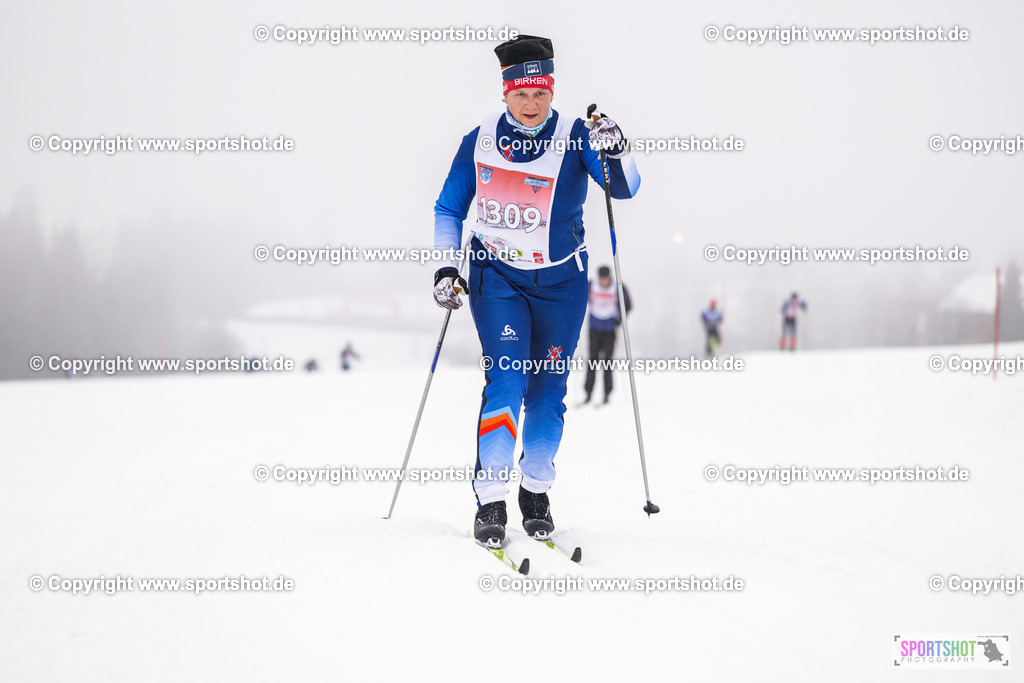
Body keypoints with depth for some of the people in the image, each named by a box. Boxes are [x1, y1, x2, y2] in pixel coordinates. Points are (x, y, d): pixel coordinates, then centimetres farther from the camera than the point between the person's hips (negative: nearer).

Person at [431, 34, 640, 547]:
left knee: (549, 388, 6)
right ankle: (490, 500, -10)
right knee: (506, 378, -15)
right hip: (496, 275, -1)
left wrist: (614, 152, -37)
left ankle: (536, 490, 24)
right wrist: (444, 268, -2)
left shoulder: (574, 137, -8)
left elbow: (624, 189, -18)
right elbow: (448, 209, 8)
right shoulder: (480, 141, -3)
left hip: (561, 281, 1)